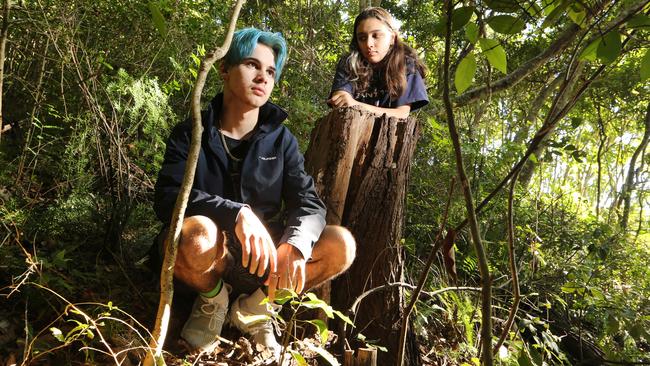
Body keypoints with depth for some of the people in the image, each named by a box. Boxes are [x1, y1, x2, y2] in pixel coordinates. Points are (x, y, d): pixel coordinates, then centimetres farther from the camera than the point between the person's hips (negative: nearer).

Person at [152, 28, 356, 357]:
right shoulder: (190, 134, -5)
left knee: (341, 245, -20)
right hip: (208, 263, -2)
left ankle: (253, 308, 1)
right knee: (196, 234, -37)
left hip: (262, 263, 3)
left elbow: (308, 203, -9)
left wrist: (294, 244, -33)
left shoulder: (281, 140, 1)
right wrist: (237, 214, -37)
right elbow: (167, 198, -20)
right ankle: (213, 299, -1)